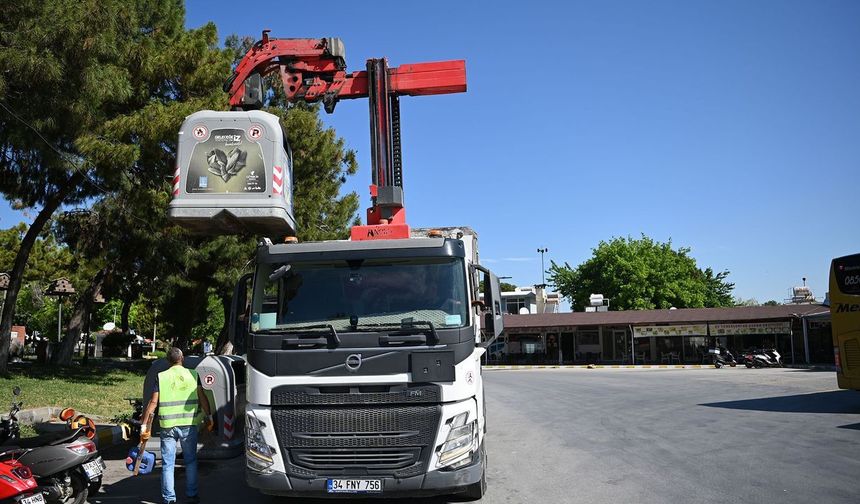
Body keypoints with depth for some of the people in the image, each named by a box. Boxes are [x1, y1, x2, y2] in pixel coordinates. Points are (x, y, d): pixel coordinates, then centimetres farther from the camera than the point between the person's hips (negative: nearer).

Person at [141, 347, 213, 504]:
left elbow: (153, 402, -5)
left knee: (167, 463, 9)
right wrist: (209, 416, 10)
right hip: (188, 425, 1)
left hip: (168, 426, -1)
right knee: (191, 461, 15)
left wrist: (144, 425, -1)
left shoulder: (161, 377, -1)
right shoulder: (192, 375, 1)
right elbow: (202, 397, 0)